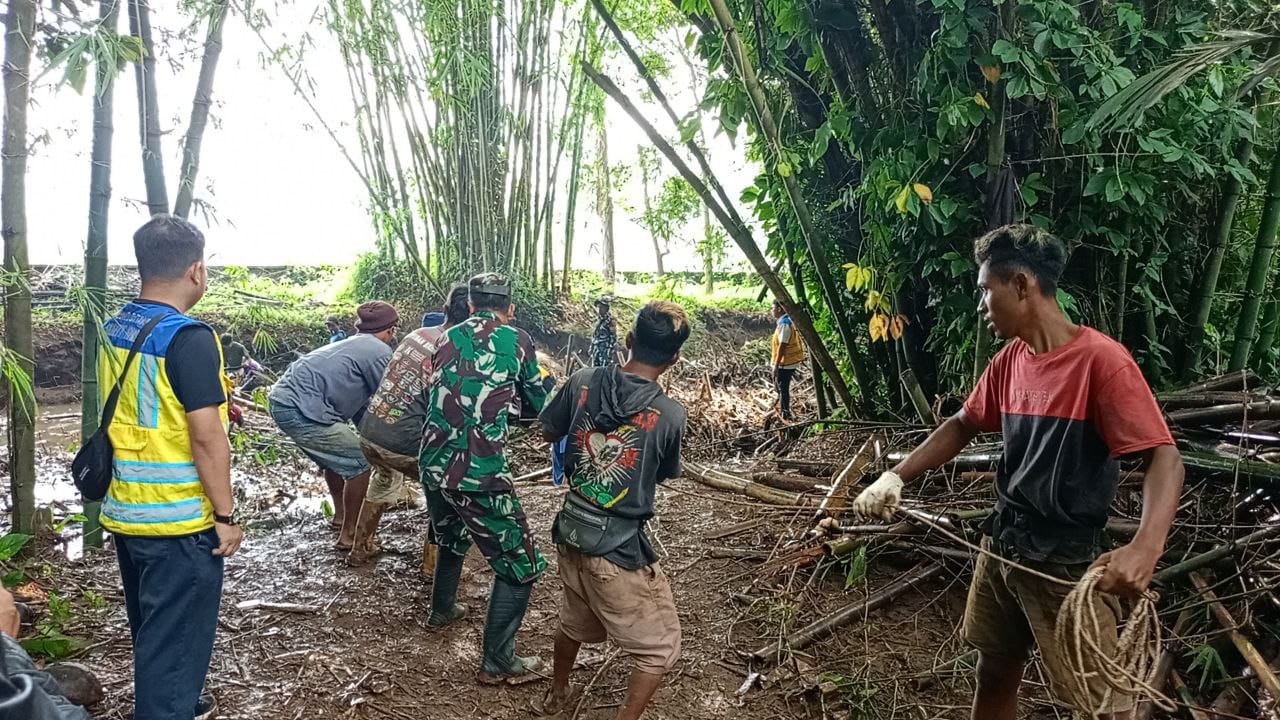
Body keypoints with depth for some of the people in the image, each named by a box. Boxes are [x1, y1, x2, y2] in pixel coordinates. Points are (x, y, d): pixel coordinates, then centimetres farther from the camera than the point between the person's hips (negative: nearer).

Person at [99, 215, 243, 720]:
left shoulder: (114, 330, 5)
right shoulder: (188, 337, -20)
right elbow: (206, 438, -22)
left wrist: (214, 403, 21)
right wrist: (226, 515, -14)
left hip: (124, 511, 9)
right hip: (179, 519, -8)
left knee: (150, 627, 24)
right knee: (177, 636, 6)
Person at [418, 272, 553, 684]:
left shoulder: (448, 338, 10)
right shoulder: (517, 340, -3)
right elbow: (538, 404, 8)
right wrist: (542, 378, 28)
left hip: (432, 466, 7)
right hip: (481, 476, -6)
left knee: (452, 539, 34)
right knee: (520, 566, 9)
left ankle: (442, 610, 53)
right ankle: (497, 662, 13)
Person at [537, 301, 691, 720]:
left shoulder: (583, 382, -8)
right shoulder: (670, 414, -17)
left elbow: (547, 433, 9)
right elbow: (664, 475, 1)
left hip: (570, 533, 6)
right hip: (619, 551, -6)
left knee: (575, 621, 32)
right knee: (661, 649, 14)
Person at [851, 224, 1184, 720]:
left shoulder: (1100, 359, -18)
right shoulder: (1010, 359, 4)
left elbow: (1163, 456, -21)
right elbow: (963, 425, 15)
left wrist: (1145, 548, -38)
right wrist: (895, 478, 2)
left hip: (1066, 565, -7)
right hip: (1001, 546, 7)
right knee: (993, 674, 19)